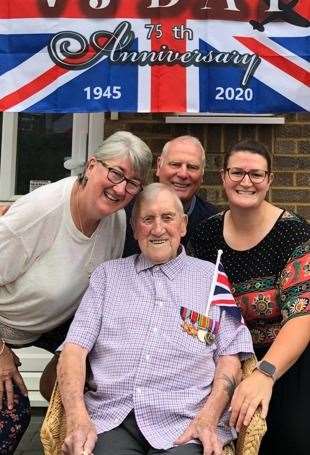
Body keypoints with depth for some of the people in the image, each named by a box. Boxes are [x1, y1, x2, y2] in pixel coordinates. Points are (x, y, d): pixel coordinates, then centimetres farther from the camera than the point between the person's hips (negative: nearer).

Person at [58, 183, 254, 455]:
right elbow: (75, 348, 6)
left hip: (183, 423, 0)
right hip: (110, 419, 1)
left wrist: (208, 418, -9)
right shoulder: (107, 274, 15)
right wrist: (77, 419, -10)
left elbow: (231, 356, 7)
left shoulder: (213, 278, 13)